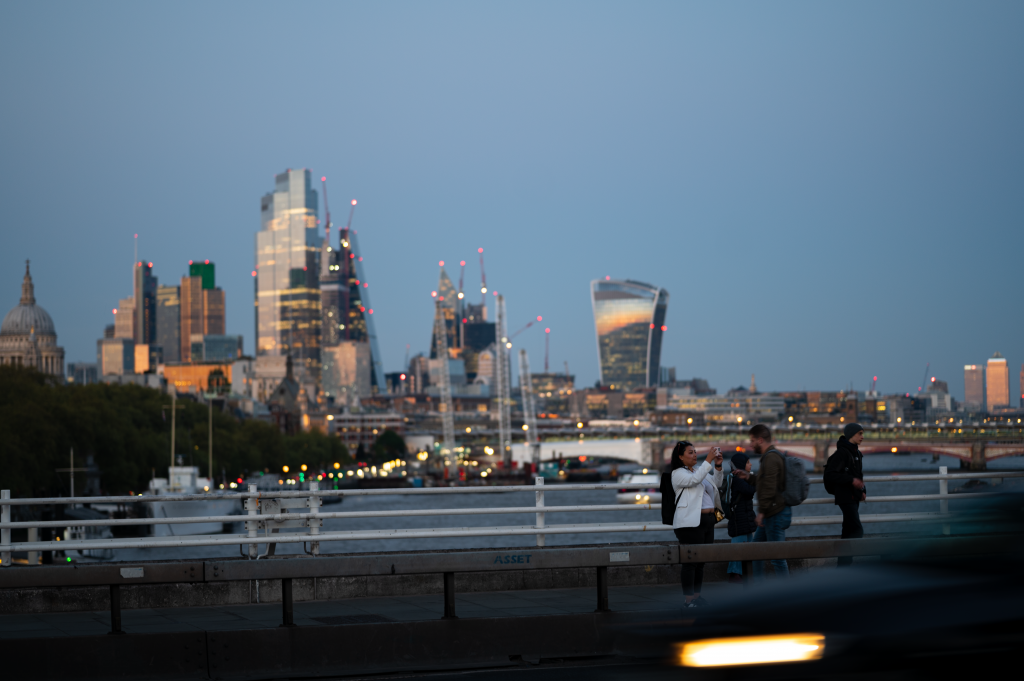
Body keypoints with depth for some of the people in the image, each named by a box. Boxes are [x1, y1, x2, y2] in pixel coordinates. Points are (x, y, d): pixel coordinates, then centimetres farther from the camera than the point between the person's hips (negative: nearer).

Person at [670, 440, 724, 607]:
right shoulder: (678, 473, -5)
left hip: (707, 521, 8)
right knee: (691, 561, -8)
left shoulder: (699, 470, 19)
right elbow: (694, 480, -23)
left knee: (701, 561, 10)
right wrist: (708, 460, -23)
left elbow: (716, 483, 23)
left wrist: (718, 466, 7)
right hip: (690, 523, -8)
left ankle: (697, 596, 17)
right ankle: (689, 600, -7)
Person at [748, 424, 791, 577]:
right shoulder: (772, 455, 16)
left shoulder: (770, 458, -17)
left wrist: (762, 512, -22)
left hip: (775, 514, -11)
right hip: (771, 515, 11)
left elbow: (769, 487, -23)